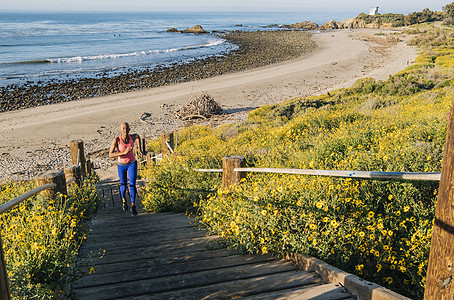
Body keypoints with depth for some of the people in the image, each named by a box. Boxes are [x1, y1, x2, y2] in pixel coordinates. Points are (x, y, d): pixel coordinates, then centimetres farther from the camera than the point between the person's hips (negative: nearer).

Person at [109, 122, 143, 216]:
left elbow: (137, 136, 13)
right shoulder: (116, 140, -23)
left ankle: (133, 206, 1)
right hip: (121, 165, -1)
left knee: (132, 184, -12)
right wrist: (124, 152, -34)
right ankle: (124, 200, 47)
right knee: (123, 185, 16)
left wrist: (139, 149, 9)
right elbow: (110, 155, -25)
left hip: (132, 163, 1)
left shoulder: (132, 137, -13)